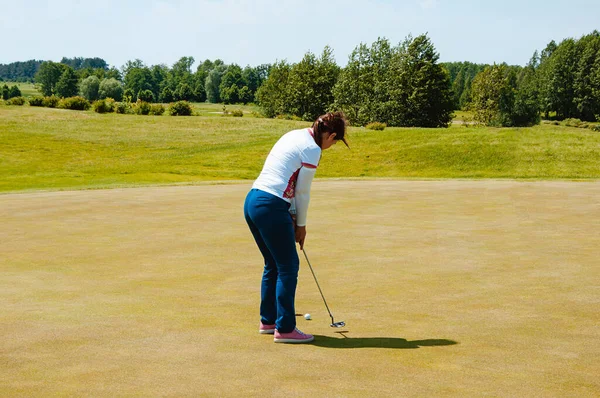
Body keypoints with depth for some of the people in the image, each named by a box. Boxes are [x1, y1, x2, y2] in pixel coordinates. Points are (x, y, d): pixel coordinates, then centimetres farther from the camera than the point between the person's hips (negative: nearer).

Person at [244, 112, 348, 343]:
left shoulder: (294, 136, 17)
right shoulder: (312, 149, -10)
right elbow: (302, 192, -6)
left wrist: (293, 218, 18)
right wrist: (301, 224, 8)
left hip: (252, 201, 9)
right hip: (271, 208, -9)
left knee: (273, 264, 20)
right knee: (288, 266, 1)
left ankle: (268, 321, 29)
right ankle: (284, 329, 6)